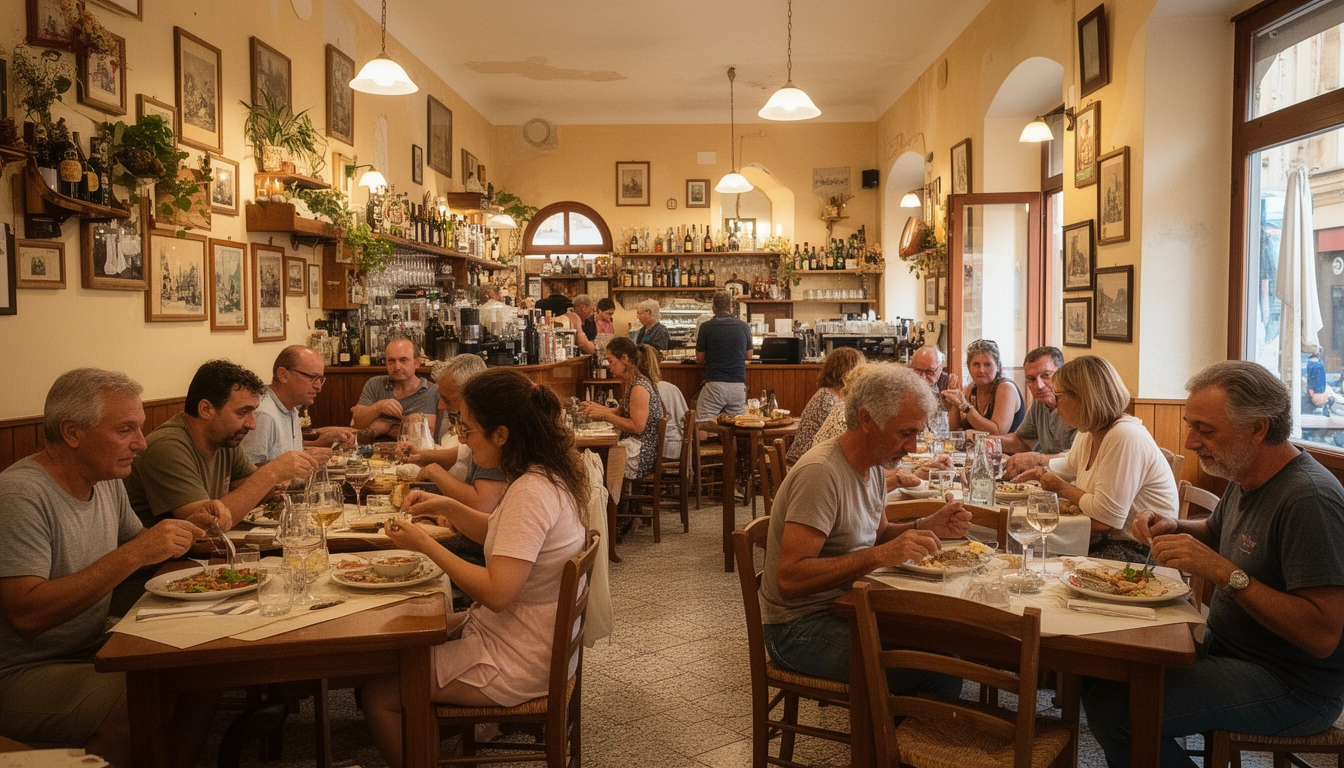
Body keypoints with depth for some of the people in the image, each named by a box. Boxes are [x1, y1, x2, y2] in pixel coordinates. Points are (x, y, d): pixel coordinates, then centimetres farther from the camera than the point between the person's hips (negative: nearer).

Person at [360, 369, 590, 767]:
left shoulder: (531, 493, -28)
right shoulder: (548, 474, 2)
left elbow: (497, 593, -31)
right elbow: (501, 535, 17)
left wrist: (425, 544, -21)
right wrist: (447, 508, 2)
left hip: (519, 663, -10)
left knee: (379, 694, -3)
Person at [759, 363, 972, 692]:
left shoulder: (873, 464, 7)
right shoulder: (821, 472, -24)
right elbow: (790, 579, -29)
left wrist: (928, 526, 0)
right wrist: (881, 555, -34)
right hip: (799, 627, -9)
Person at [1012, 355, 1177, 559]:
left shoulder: (1125, 437, -23)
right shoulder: (1087, 435, 8)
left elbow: (1108, 516, -26)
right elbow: (1071, 464, 36)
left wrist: (1062, 488, -11)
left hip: (1142, 551, -8)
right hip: (1113, 540, 8)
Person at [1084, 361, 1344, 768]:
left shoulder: (1309, 498, -24)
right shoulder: (1244, 478, 5)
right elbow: (1216, 532, 26)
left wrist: (1224, 572, -32)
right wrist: (1175, 527, 4)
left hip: (1292, 685, -9)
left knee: (1114, 709, -24)